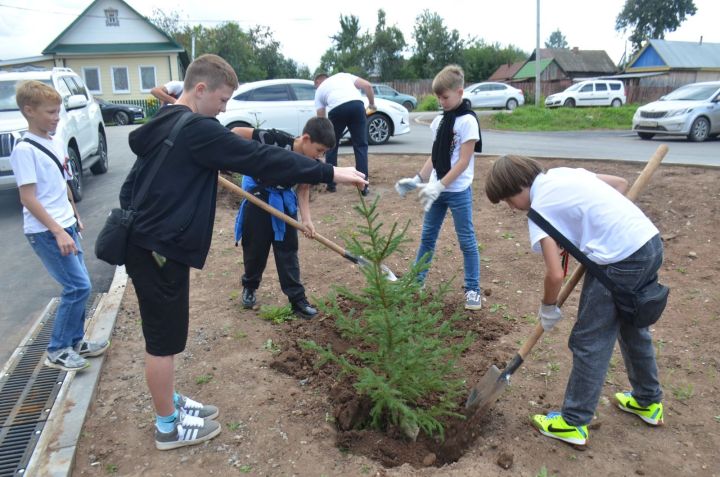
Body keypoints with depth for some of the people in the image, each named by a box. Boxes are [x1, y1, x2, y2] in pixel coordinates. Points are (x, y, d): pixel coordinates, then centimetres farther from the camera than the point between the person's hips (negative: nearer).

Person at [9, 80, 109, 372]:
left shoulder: (57, 143, 9)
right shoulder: (24, 150, -15)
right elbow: (28, 198, -18)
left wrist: (74, 218, 21)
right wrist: (58, 232, -22)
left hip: (65, 227, 8)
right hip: (46, 233, -8)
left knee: (77, 286, 12)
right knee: (79, 287, -8)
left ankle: (76, 342, 26)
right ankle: (57, 351, 6)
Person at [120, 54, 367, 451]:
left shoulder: (162, 125, 12)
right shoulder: (197, 130, -19)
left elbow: (132, 186, 20)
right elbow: (261, 159, -23)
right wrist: (329, 173, -19)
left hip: (146, 242, 10)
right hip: (161, 250, -10)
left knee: (163, 334, 20)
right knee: (164, 339, 4)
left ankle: (169, 403, 37)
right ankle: (168, 426, 20)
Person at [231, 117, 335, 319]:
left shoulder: (311, 163, -16)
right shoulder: (277, 140, -32)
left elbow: (303, 188, -4)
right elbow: (238, 132, -26)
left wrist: (306, 218, -15)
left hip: (284, 201, 4)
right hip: (258, 195, -4)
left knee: (288, 250, 4)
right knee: (255, 247, 8)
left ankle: (297, 299, 9)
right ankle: (249, 287, 33)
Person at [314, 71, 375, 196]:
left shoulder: (320, 90, 30)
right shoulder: (344, 75, 33)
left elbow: (321, 118, 24)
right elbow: (368, 86, 17)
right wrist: (372, 104, 30)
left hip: (336, 109, -1)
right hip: (356, 104, 1)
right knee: (361, 146, 10)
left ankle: (331, 184, 25)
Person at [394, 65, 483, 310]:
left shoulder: (467, 120, -12)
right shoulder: (440, 120, 9)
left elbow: (463, 161, -17)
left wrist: (440, 185, -22)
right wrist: (418, 179, 5)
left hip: (458, 191, -7)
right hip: (436, 189, 7)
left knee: (466, 240, 4)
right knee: (427, 237, 14)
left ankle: (473, 289, 15)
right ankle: (416, 280, 26)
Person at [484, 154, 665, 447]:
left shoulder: (540, 208, -10)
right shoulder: (563, 172, 12)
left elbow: (555, 274, -15)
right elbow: (621, 183, 22)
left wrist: (548, 308, 3)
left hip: (622, 260, -9)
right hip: (651, 242, 9)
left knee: (589, 341, 4)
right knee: (632, 326, 27)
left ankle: (573, 423, 16)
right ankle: (649, 401, 45)